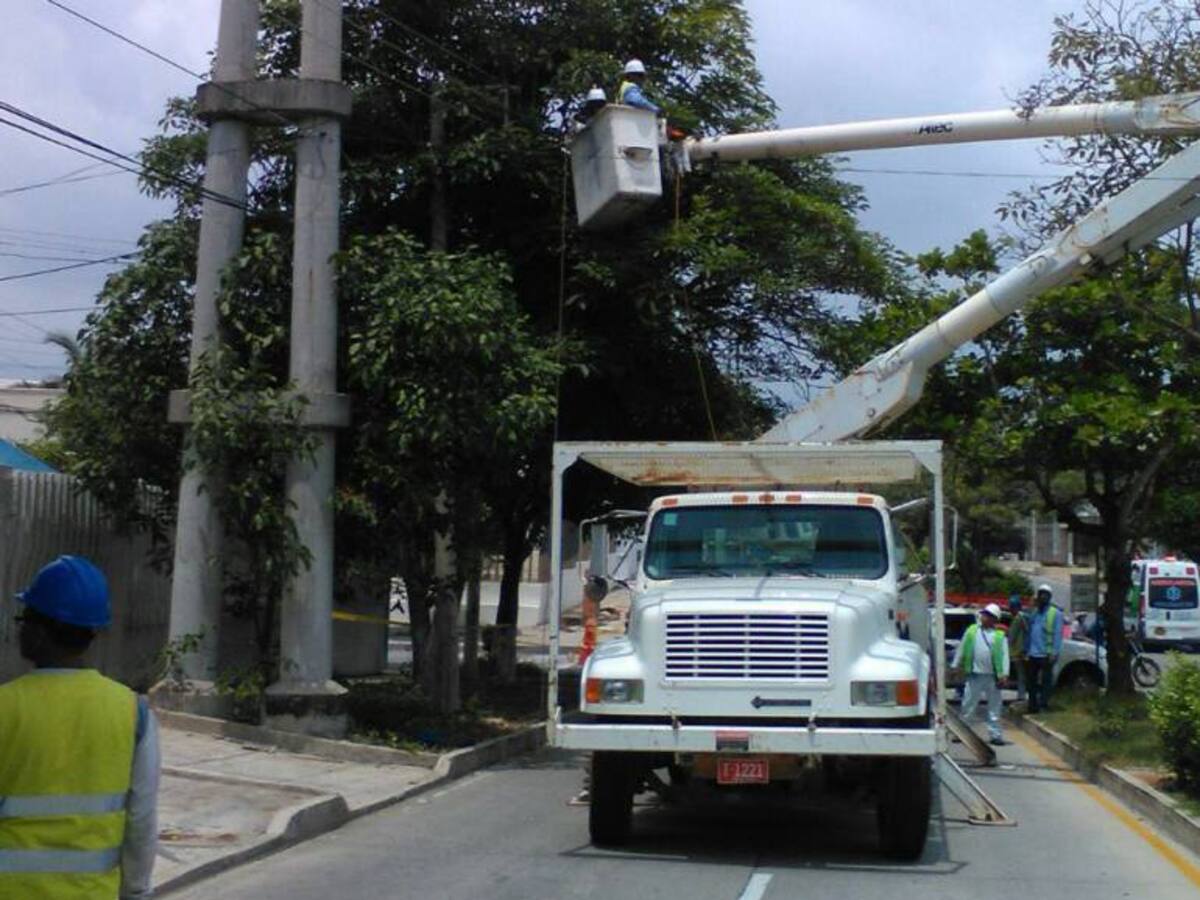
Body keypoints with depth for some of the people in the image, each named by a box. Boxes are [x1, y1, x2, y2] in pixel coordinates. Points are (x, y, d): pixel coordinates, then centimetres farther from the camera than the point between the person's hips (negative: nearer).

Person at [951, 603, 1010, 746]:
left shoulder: (1000, 636, 1)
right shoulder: (971, 631, 6)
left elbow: (1004, 655, -4)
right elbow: (962, 649, 10)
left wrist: (1003, 675, -11)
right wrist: (956, 666, 9)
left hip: (992, 676, -1)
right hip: (974, 675, 1)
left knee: (994, 707, 6)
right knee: (968, 705, 6)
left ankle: (995, 734, 12)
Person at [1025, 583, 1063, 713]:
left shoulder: (1055, 613, -2)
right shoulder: (1034, 613, 16)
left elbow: (1058, 634, -7)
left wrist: (1054, 653, -15)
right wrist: (1026, 650, 10)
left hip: (1046, 655, -6)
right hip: (1032, 654, 6)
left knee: (1045, 682, -1)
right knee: (1031, 682, 11)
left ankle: (1042, 706, 2)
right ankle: (1033, 706, 20)